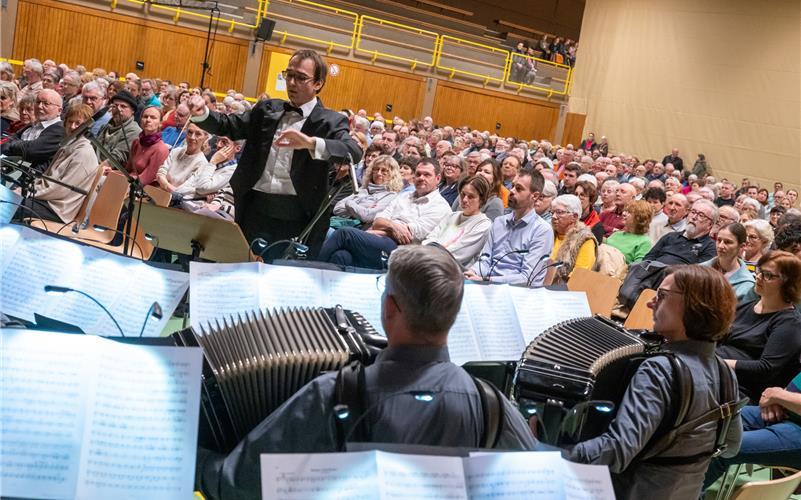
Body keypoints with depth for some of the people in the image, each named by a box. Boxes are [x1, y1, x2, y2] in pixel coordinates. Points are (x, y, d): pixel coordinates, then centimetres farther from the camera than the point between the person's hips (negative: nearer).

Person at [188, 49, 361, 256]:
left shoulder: (330, 121, -1)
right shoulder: (267, 109, 14)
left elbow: (354, 152, -19)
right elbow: (227, 125, 13)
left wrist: (311, 143, -36)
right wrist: (202, 113, -9)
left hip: (296, 215, -4)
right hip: (255, 208, 4)